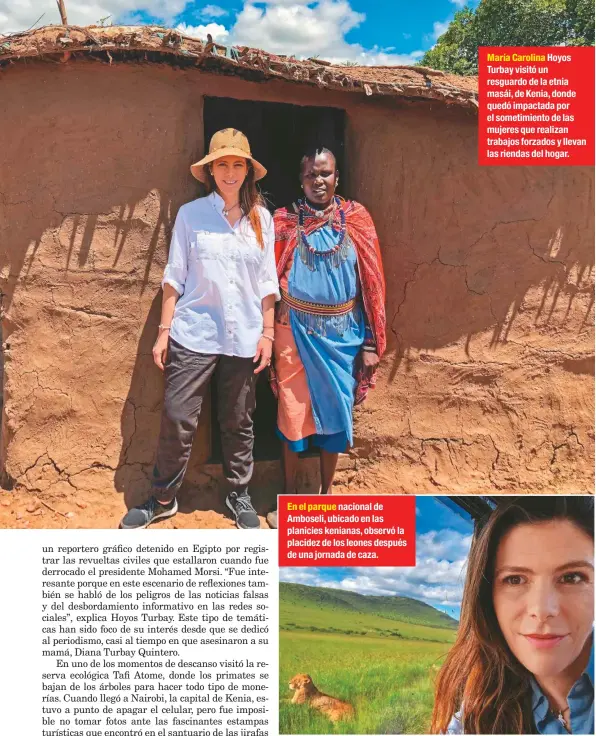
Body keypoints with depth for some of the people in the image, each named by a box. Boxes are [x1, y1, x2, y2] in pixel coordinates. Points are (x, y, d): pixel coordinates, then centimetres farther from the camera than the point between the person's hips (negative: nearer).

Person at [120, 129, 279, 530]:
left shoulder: (261, 218, 6)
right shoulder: (191, 214, 1)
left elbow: (267, 281, 7)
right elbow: (175, 276, 2)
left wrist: (267, 333, 3)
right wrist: (164, 330, -2)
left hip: (244, 338, 2)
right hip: (194, 334, -1)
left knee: (239, 422, 11)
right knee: (178, 418, -1)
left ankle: (239, 494, 28)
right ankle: (164, 498, 16)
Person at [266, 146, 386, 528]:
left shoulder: (356, 220, -1)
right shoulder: (285, 222, -1)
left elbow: (372, 281, -1)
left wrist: (371, 343, -3)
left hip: (342, 333, 1)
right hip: (296, 332, 0)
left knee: (336, 410, 10)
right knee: (293, 411, 6)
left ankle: (326, 492, 29)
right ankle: (289, 494, 24)